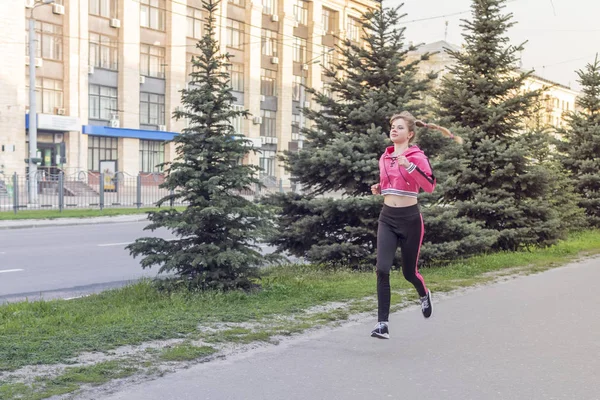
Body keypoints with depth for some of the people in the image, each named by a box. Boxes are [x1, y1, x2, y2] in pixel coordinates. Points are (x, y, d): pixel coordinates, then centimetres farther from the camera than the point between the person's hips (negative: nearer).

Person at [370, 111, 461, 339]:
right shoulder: (384, 158, 9)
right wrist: (378, 189, 5)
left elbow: (430, 186, -22)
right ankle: (382, 324, -8)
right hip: (387, 218, 4)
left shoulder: (417, 156, -8)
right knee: (382, 269, -13)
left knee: (409, 272, 10)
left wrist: (410, 166, -31)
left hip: (410, 219, -4)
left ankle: (424, 295, 46)